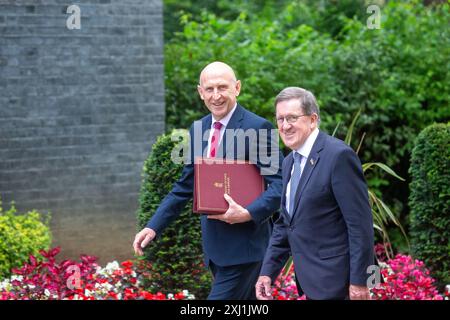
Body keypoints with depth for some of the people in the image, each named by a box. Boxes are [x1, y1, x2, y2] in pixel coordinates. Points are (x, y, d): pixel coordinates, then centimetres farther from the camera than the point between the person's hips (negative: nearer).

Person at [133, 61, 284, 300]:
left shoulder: (258, 128, -10)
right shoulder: (198, 130, 10)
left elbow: (280, 184, -13)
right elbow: (185, 186, 16)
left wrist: (248, 214, -27)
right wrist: (153, 227, 9)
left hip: (244, 246, -7)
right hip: (214, 246, 7)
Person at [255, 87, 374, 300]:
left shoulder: (339, 155, -14)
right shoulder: (289, 162, 14)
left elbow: (360, 222, -17)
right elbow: (284, 224, 20)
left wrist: (359, 281, -18)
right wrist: (267, 272, 12)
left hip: (332, 281, -8)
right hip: (312, 282, 8)